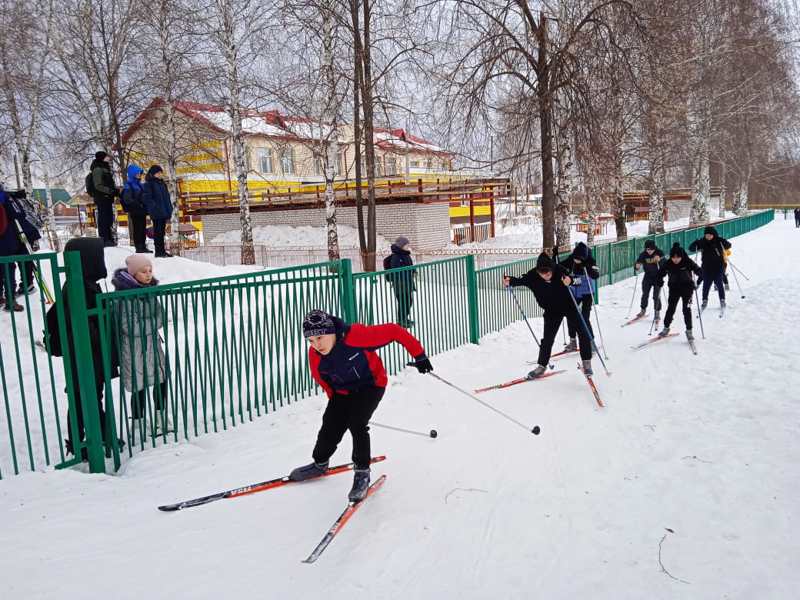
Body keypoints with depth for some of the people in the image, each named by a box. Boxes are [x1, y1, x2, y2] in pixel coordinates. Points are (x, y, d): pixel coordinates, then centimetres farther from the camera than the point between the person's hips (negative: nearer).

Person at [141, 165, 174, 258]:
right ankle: (159, 251, -1)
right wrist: (155, 207, -18)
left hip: (164, 212, 7)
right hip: (156, 213, -7)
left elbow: (167, 197, 19)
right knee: (158, 231, -4)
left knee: (162, 231, 11)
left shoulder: (162, 183, 16)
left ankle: (162, 251, 17)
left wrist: (169, 210, 13)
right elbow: (146, 198, -12)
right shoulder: (148, 184, -6)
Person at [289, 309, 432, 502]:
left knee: (356, 425, -21)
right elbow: (323, 381, 2)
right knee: (330, 427, 1)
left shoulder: (356, 336, -36)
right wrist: (335, 401, 12)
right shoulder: (315, 357, -20)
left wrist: (419, 355, -25)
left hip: (372, 385, -4)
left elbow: (393, 331, -29)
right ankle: (319, 464, 31)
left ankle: (362, 472, -1)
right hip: (343, 391, 4)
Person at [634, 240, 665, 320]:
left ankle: (657, 313, 9)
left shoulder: (659, 253, -16)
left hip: (657, 277, -2)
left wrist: (659, 260, -44)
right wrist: (637, 266, -35)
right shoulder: (643, 254, -11)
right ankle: (643, 310, 28)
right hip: (648, 276, 2)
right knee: (645, 295, 9)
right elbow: (638, 262, -12)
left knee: (656, 296, -4)